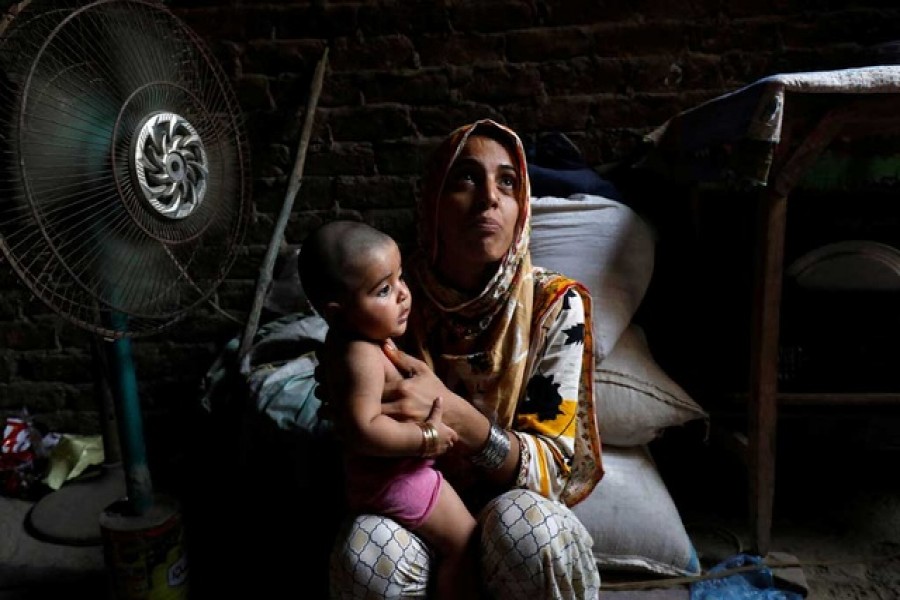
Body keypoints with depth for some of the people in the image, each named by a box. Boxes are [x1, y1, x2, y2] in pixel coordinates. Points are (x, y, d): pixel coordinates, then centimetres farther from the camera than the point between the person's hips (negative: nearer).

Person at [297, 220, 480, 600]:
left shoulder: (347, 339, 0)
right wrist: (426, 437, -29)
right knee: (464, 543, 2)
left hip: (369, 470, 10)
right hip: (394, 477, -10)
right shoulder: (361, 357, -31)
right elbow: (363, 430, -38)